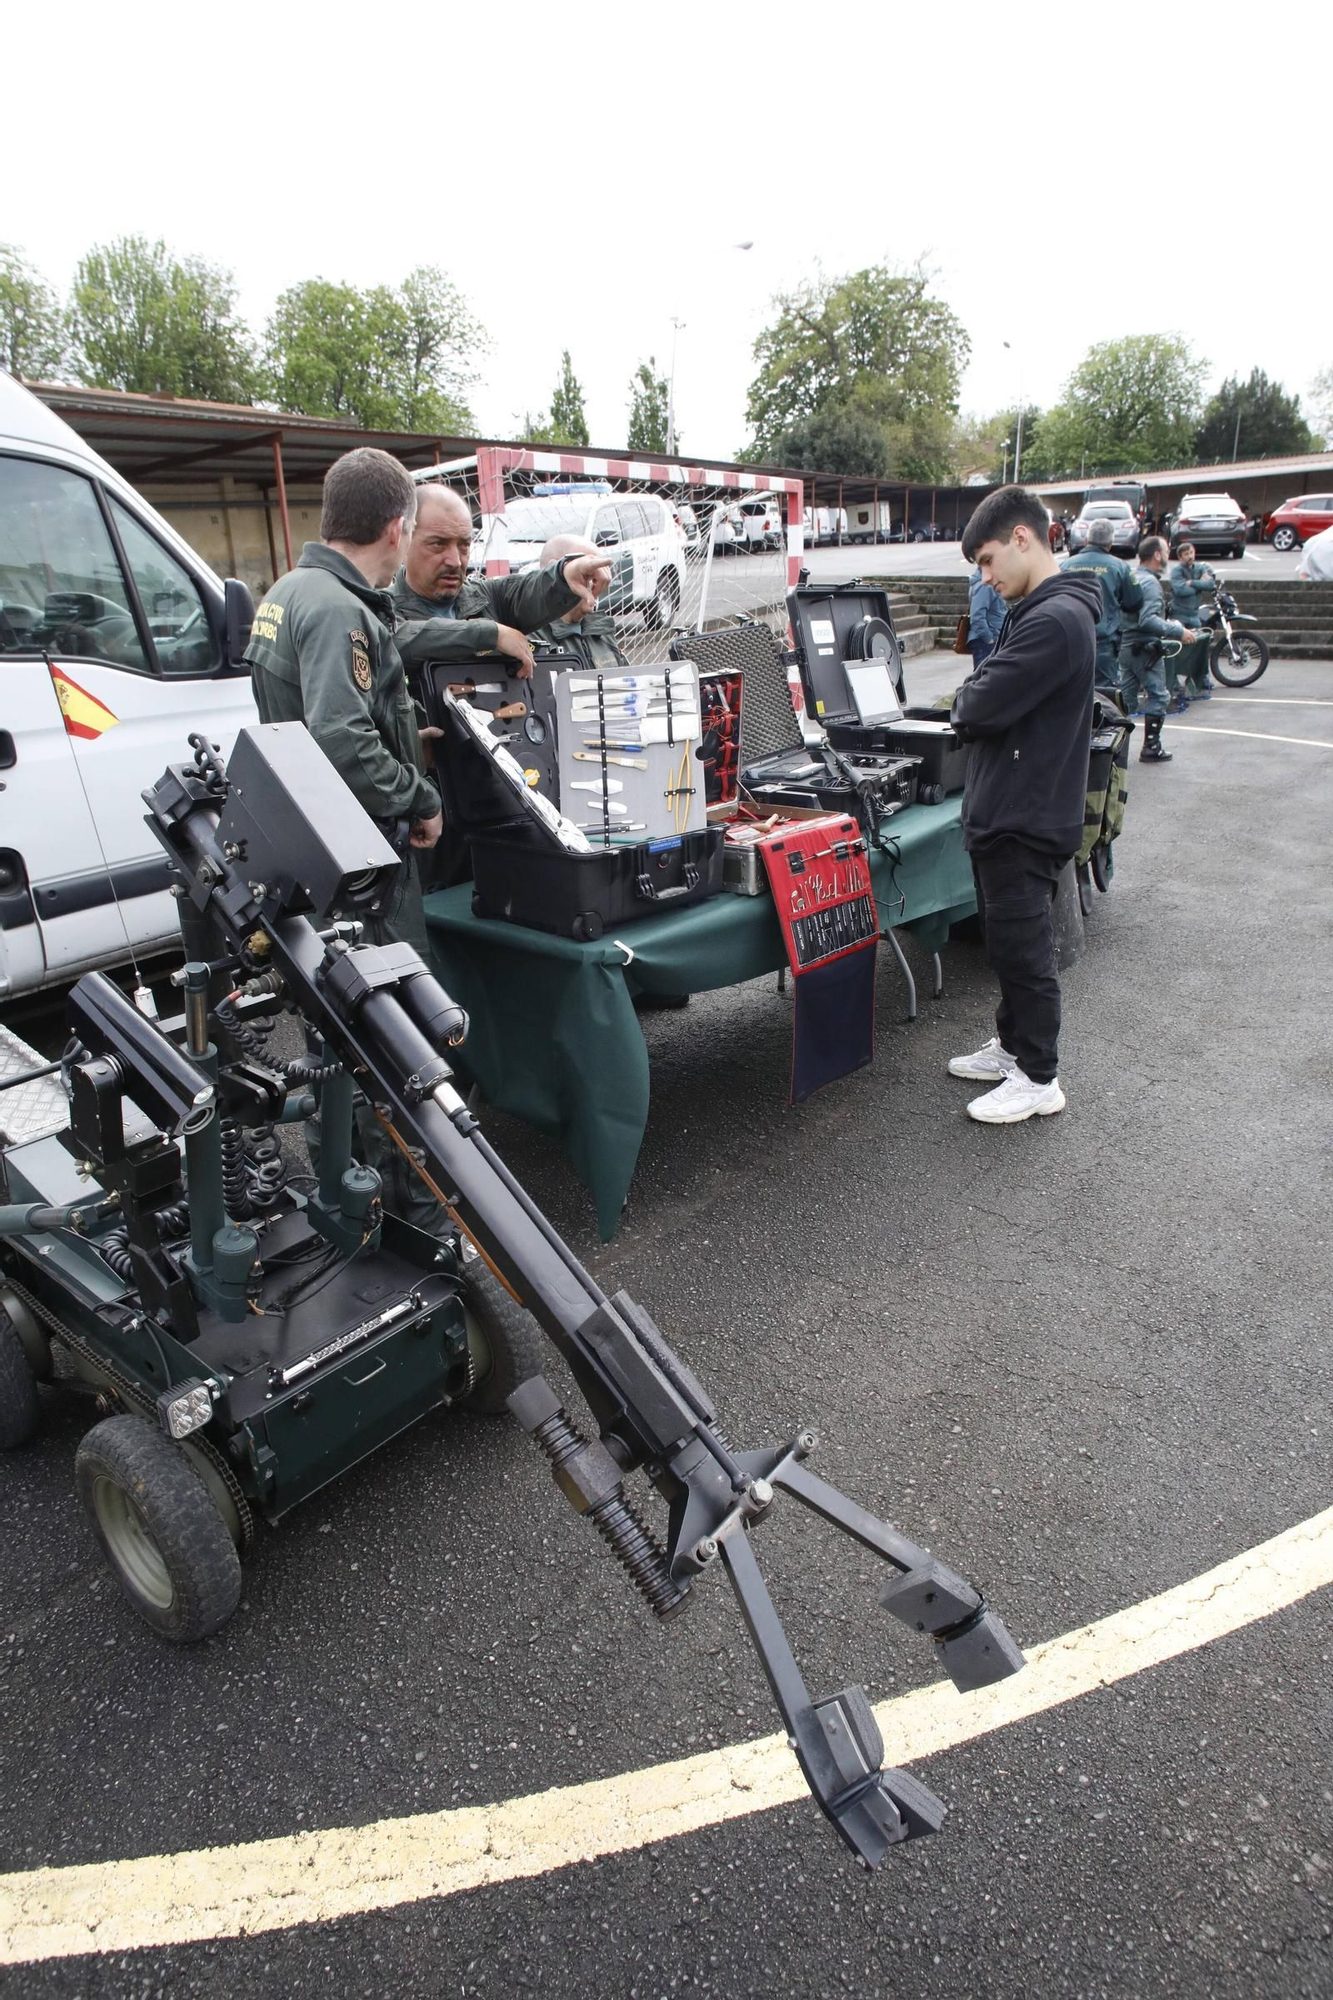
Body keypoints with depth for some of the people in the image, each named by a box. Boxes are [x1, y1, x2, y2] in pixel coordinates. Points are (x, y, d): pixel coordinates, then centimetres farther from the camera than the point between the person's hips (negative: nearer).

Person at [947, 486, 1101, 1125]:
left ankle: (1038, 1078, 14)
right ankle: (1012, 1045, 34)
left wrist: (967, 698, -4)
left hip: (1025, 821, -10)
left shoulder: (1054, 621, -21)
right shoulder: (1039, 611, 14)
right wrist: (978, 699, -4)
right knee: (1008, 939, 19)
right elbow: (982, 700, 16)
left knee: (1021, 946, 0)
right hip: (1007, 811, 10)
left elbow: (980, 706, -24)